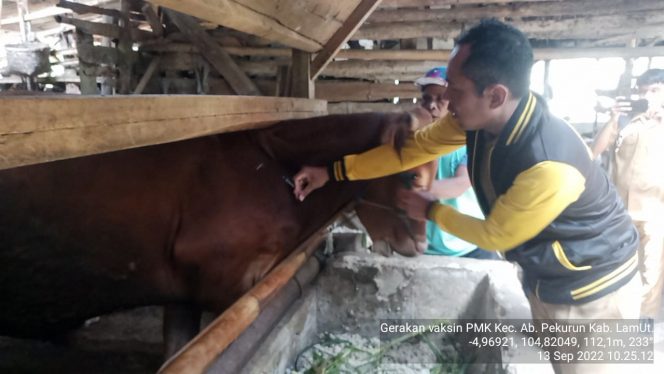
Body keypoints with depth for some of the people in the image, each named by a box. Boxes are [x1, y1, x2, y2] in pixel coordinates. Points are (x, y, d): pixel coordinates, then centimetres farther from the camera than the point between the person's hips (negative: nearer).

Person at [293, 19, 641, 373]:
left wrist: (431, 210, -9)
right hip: (543, 277, 7)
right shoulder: (479, 117, -17)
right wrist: (332, 171, -6)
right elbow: (412, 148, -7)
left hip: (590, 288, -7)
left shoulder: (550, 165, -39)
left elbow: (495, 236, -23)